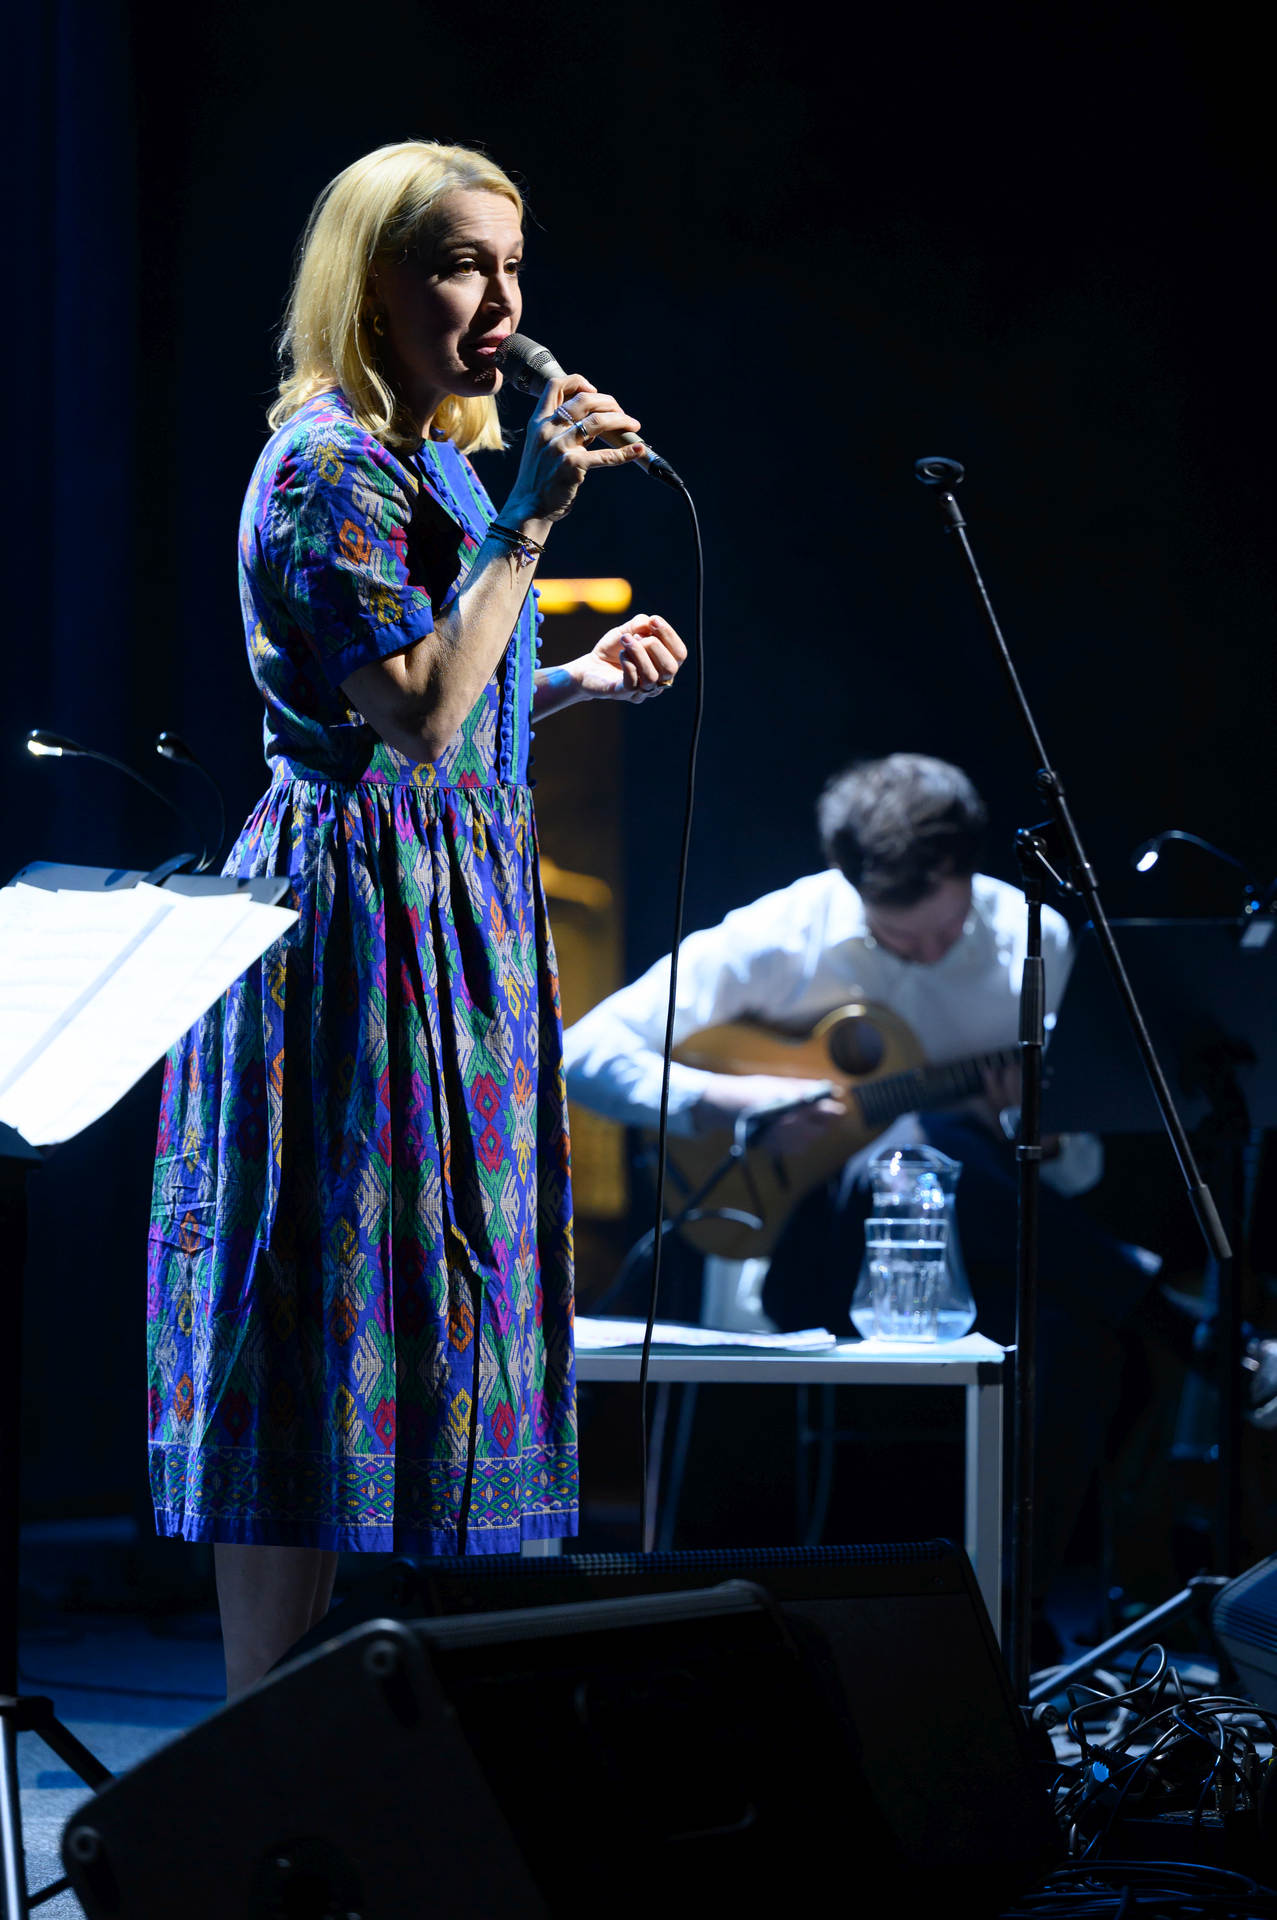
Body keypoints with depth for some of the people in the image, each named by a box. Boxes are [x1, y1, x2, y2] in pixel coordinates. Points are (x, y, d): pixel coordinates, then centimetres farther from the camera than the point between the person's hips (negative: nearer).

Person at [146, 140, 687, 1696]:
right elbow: (417, 718, -23)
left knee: (367, 1329, 10)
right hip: (366, 910, -10)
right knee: (325, 1329, -7)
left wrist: (577, 679, 12)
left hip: (439, 912, 10)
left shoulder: (421, 460, 16)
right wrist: (528, 519, -21)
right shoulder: (330, 465, -14)